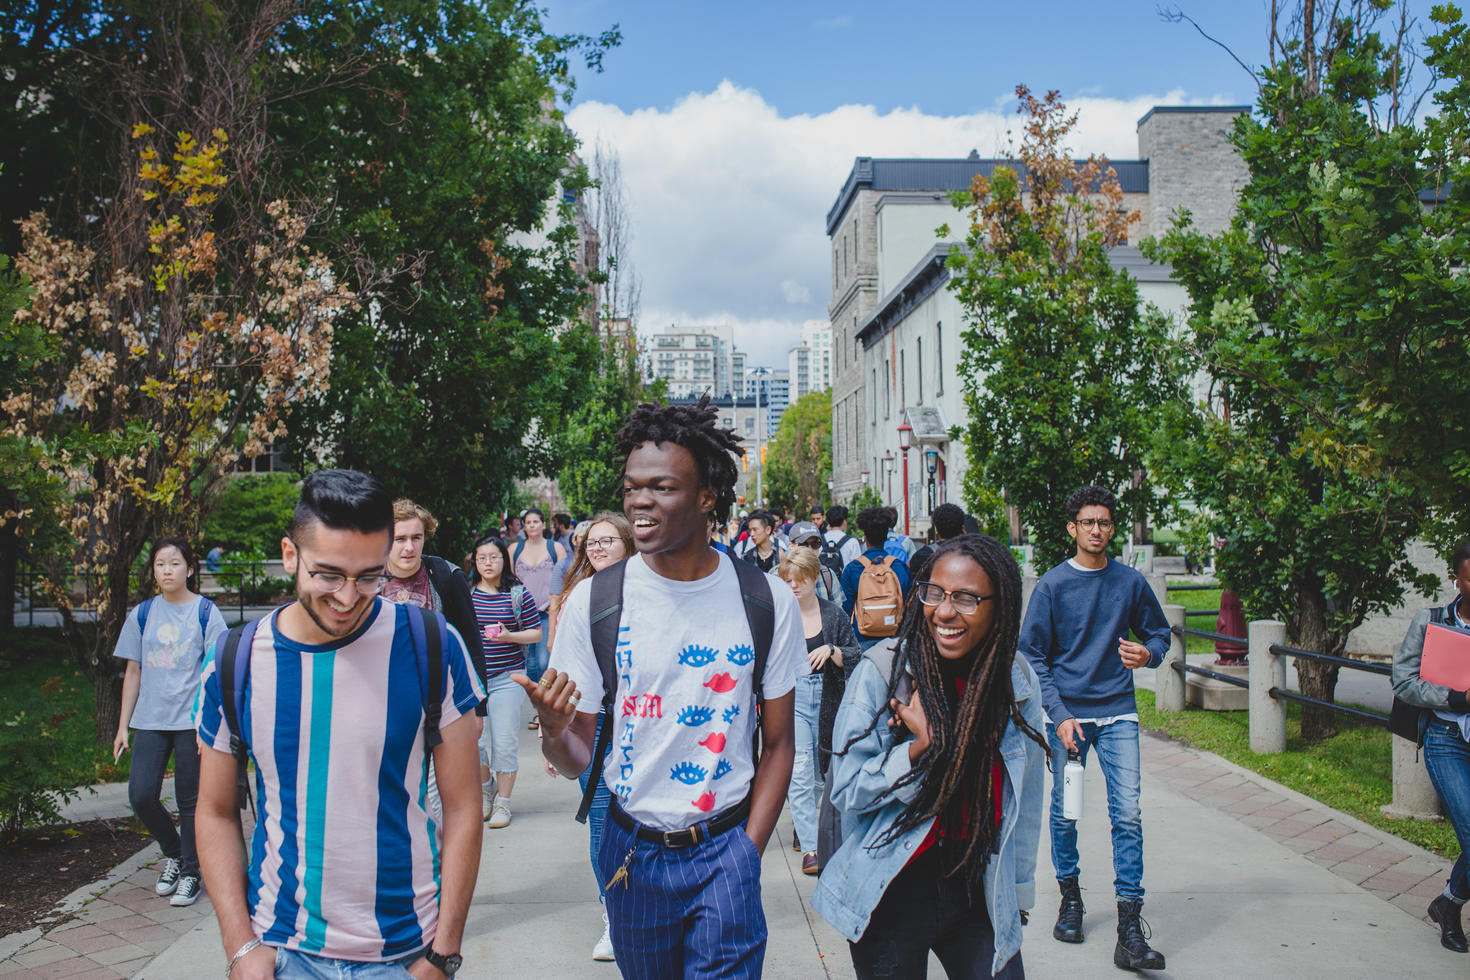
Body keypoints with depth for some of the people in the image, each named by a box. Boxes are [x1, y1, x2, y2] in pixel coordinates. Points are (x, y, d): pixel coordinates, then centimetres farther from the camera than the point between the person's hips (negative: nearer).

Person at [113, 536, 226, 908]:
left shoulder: (205, 612, -3)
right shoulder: (142, 614, 7)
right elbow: (133, 672, 11)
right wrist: (123, 725, 9)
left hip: (192, 720, -3)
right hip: (150, 720, 3)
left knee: (190, 800, 4)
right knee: (141, 795, -4)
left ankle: (190, 872, 20)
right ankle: (173, 853, 22)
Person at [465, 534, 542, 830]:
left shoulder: (518, 594, -1)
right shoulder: (466, 594, 6)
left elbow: (536, 633, 1)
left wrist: (509, 636, -15)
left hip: (507, 678, -2)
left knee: (505, 743, 0)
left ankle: (502, 803, 15)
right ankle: (486, 787, 29)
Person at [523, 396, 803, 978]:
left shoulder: (768, 603, -7)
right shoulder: (592, 602, -8)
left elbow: (777, 744, 2)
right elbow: (577, 758, -3)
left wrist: (747, 853, -6)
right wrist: (553, 730, -25)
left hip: (725, 848, -1)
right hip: (632, 849, 1)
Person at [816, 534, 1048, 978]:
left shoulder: (1018, 681, -2)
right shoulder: (881, 672, -15)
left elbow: (1023, 798, 9)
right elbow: (846, 791, -13)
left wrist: (1018, 892, 16)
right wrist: (921, 746, -27)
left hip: (980, 894, 3)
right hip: (890, 897, -3)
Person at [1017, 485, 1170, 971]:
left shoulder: (1130, 582, 4)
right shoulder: (1052, 585, -2)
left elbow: (1158, 633, 17)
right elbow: (1032, 656, -1)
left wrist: (1148, 653, -8)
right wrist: (1059, 715, -10)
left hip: (1118, 714, 1)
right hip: (1066, 712, -1)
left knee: (1127, 814, -7)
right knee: (1064, 812, 8)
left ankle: (1129, 930, -2)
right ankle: (1069, 896, 30)